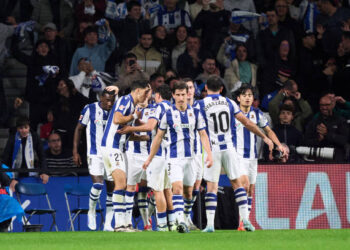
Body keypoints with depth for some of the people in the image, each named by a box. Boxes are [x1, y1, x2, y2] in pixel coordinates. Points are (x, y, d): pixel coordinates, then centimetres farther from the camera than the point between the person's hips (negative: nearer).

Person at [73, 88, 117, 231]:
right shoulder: (90, 109, -4)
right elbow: (79, 129, 3)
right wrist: (75, 152, -1)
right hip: (95, 154, -4)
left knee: (112, 188, 2)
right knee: (98, 184, -19)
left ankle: (108, 224, 9)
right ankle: (91, 212, 8)